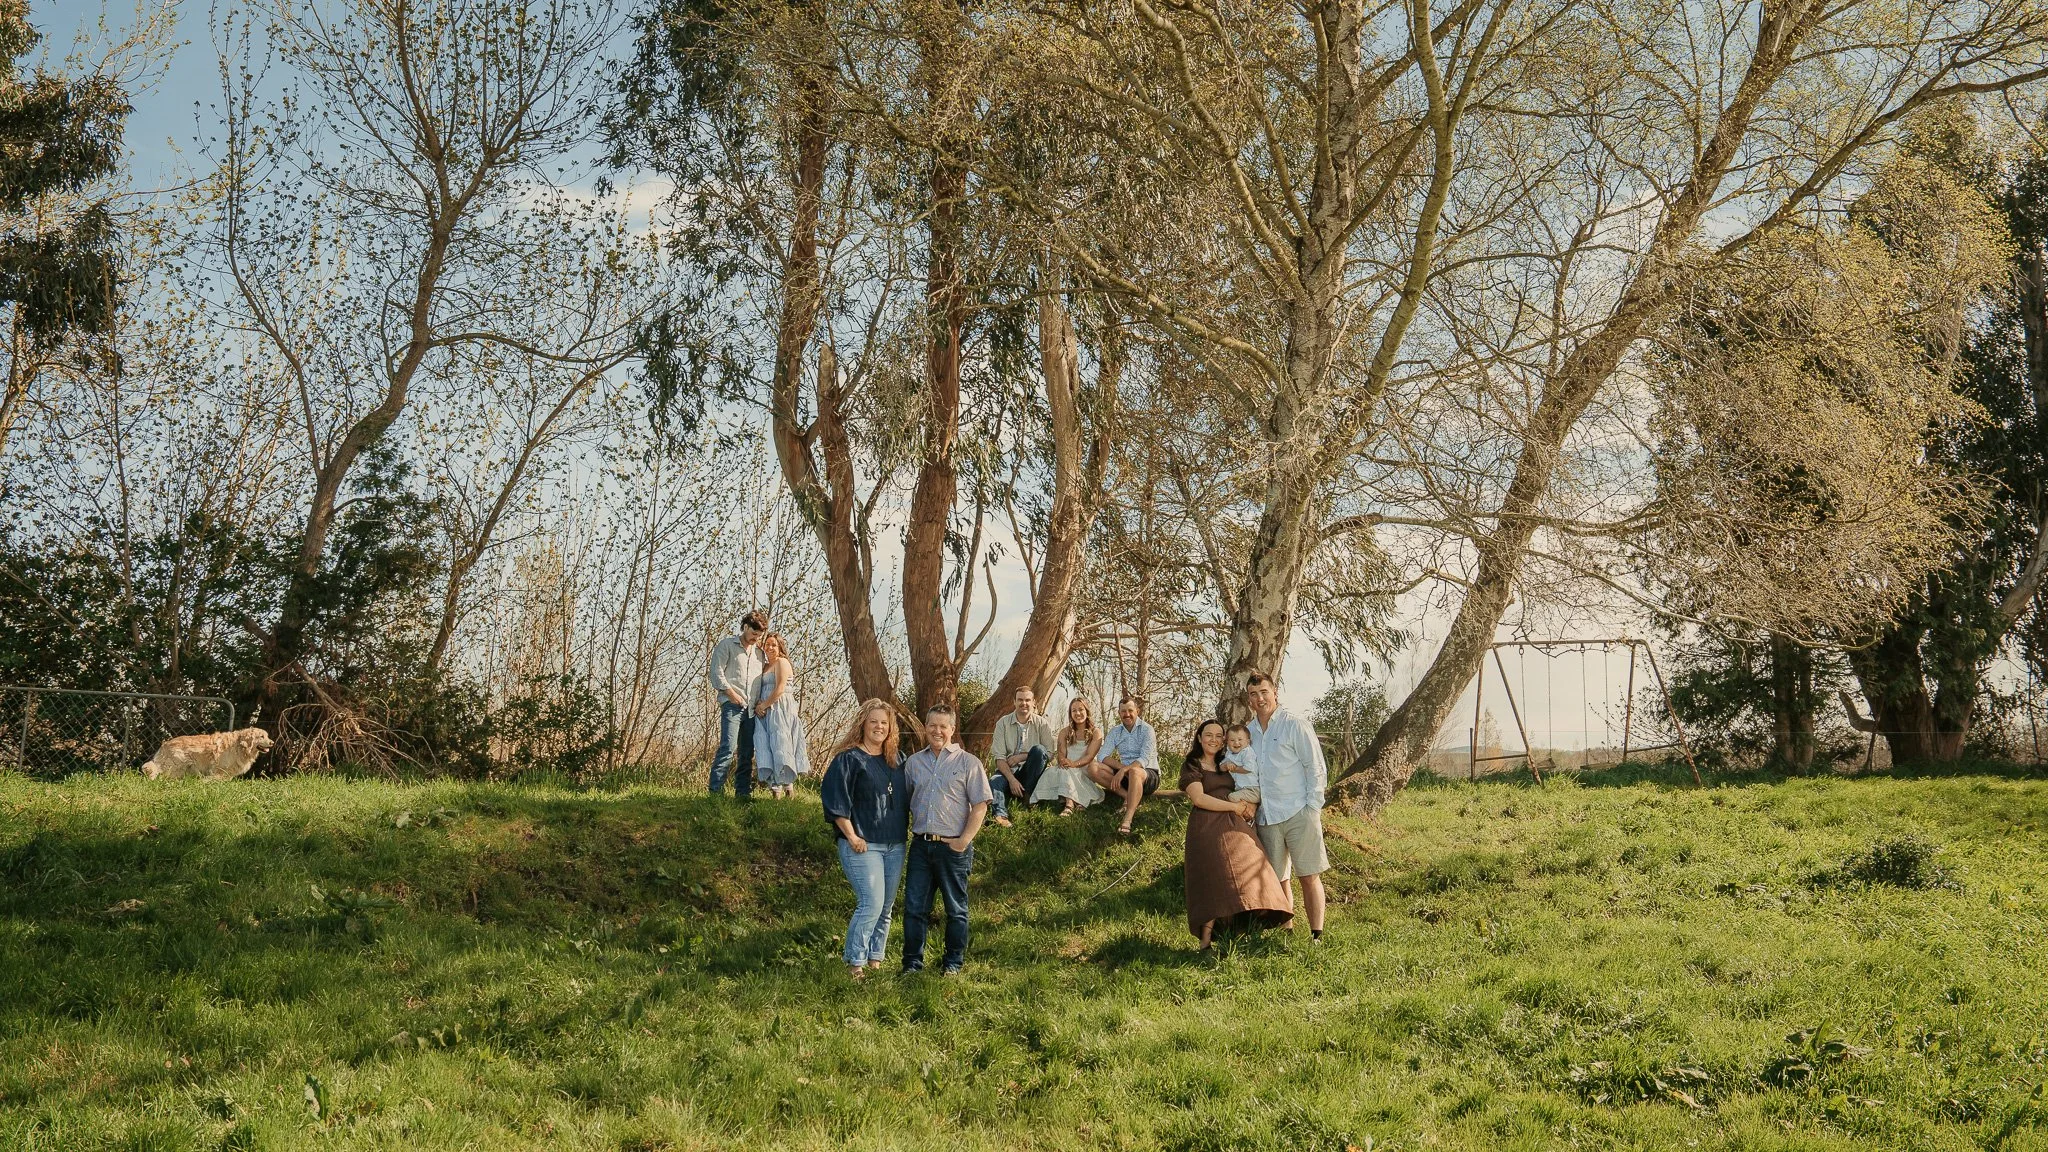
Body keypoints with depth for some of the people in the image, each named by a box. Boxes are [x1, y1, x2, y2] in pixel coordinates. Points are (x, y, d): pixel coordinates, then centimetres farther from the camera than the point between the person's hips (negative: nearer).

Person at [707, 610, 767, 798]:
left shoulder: (758, 653, 21)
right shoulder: (727, 645, 4)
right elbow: (716, 672, -4)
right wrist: (731, 693, -12)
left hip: (751, 708, 6)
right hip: (732, 705, -6)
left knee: (747, 753, 6)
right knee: (728, 747, -16)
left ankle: (743, 791, 10)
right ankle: (716, 789, -16)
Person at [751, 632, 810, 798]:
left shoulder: (781, 662, -2)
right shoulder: (764, 666, 21)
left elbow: (780, 689, -12)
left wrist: (763, 705, -10)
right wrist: (758, 707, 0)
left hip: (780, 709, -8)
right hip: (766, 712, 8)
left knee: (780, 745, -12)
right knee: (766, 747, -1)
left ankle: (788, 787, -10)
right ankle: (774, 786, -4)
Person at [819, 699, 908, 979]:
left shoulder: (896, 761, 14)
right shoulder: (849, 759, -5)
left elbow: (905, 799, 23)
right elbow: (835, 801, -11)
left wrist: (904, 834, 14)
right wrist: (852, 837, -13)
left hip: (895, 847, 7)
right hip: (863, 846, -7)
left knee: (886, 907, 9)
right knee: (871, 904, -15)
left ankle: (875, 960, 18)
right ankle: (855, 964, -7)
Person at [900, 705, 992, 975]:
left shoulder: (967, 762, -2)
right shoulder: (914, 762, 10)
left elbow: (980, 805, -5)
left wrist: (965, 840, -11)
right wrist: (909, 831, 5)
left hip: (953, 846, -3)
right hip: (920, 844, 3)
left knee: (955, 908, 7)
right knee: (914, 906, 3)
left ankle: (954, 962, 19)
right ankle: (912, 963, 11)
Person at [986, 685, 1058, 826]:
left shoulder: (1041, 723, 2)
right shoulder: (1003, 723, 2)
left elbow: (1049, 753, -5)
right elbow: (998, 756, -6)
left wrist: (1021, 756, -14)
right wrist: (1012, 779, -21)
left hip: (1030, 771, 0)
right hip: (1008, 769, 0)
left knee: (1038, 749, -28)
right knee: (994, 781, -32)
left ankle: (1027, 794, -17)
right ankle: (1000, 815, -57)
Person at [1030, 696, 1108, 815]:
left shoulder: (1095, 733, 5)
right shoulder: (1065, 732, 16)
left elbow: (1090, 756, -7)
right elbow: (1061, 754, 5)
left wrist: (1075, 764, -26)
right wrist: (1062, 761, -21)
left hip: (1085, 771, -3)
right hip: (1068, 770, 3)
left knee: (1066, 772, -36)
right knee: (1051, 772, -31)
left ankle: (1069, 805, -53)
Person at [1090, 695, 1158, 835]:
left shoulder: (1146, 730, -6)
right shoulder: (1115, 731, 9)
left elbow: (1145, 759, -18)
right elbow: (1103, 756, -1)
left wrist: (1124, 770, -32)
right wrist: (1121, 766, -19)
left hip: (1148, 774, -5)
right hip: (1124, 775, 5)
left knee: (1134, 772, -42)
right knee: (1094, 768, -17)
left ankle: (1127, 821, -54)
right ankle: (1128, 797, -25)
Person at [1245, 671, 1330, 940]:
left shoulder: (1295, 726, -2)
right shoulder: (1248, 732, 13)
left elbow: (1317, 769, -3)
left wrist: (1312, 808, -9)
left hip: (1299, 815, -5)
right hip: (1266, 818, 5)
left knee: (1309, 876, -4)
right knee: (1277, 880, 6)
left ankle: (1317, 935, -2)